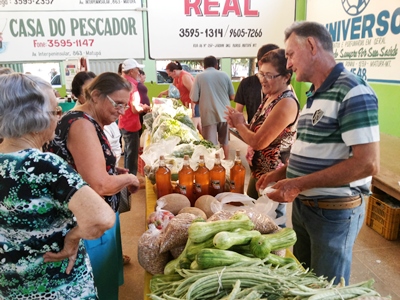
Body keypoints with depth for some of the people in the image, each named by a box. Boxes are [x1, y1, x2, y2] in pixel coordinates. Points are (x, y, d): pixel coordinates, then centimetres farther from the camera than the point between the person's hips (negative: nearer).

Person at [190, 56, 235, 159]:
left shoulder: (199, 76, -4)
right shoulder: (224, 75, 4)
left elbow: (194, 99, -6)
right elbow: (232, 96, 8)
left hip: (209, 115, -3)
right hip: (224, 114, 4)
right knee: (224, 141, 20)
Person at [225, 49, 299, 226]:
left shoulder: (286, 103, -25)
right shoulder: (270, 98, 6)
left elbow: (258, 142, -26)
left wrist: (239, 124, -10)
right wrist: (238, 124, -6)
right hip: (259, 172, 10)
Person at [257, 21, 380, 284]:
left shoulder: (353, 92, -18)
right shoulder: (315, 95, 10)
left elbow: (367, 164, -24)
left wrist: (299, 184, -24)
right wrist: (282, 173, 4)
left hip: (334, 211, -8)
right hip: (302, 205, 8)